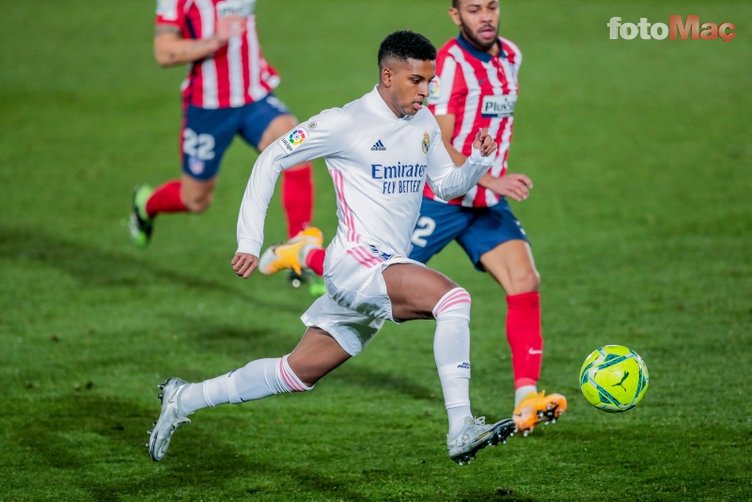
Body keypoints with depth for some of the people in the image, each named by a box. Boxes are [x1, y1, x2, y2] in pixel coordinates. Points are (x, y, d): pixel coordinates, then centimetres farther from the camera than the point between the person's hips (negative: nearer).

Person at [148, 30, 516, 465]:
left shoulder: (425, 124, 12)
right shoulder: (347, 123, -10)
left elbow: (447, 184, 22)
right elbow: (272, 160, -3)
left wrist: (480, 161, -1)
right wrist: (249, 241, -8)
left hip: (389, 272, 8)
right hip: (356, 262, -8)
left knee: (299, 372, 11)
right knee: (453, 298, -28)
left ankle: (185, 399, 25)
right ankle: (461, 431, -30)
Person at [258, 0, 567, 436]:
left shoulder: (511, 56, 6)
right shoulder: (451, 62, -18)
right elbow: (438, 146, -22)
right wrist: (491, 180, -30)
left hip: (487, 203, 6)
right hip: (439, 200, -6)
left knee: (525, 281, -12)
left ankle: (527, 400, -15)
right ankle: (306, 254, 30)